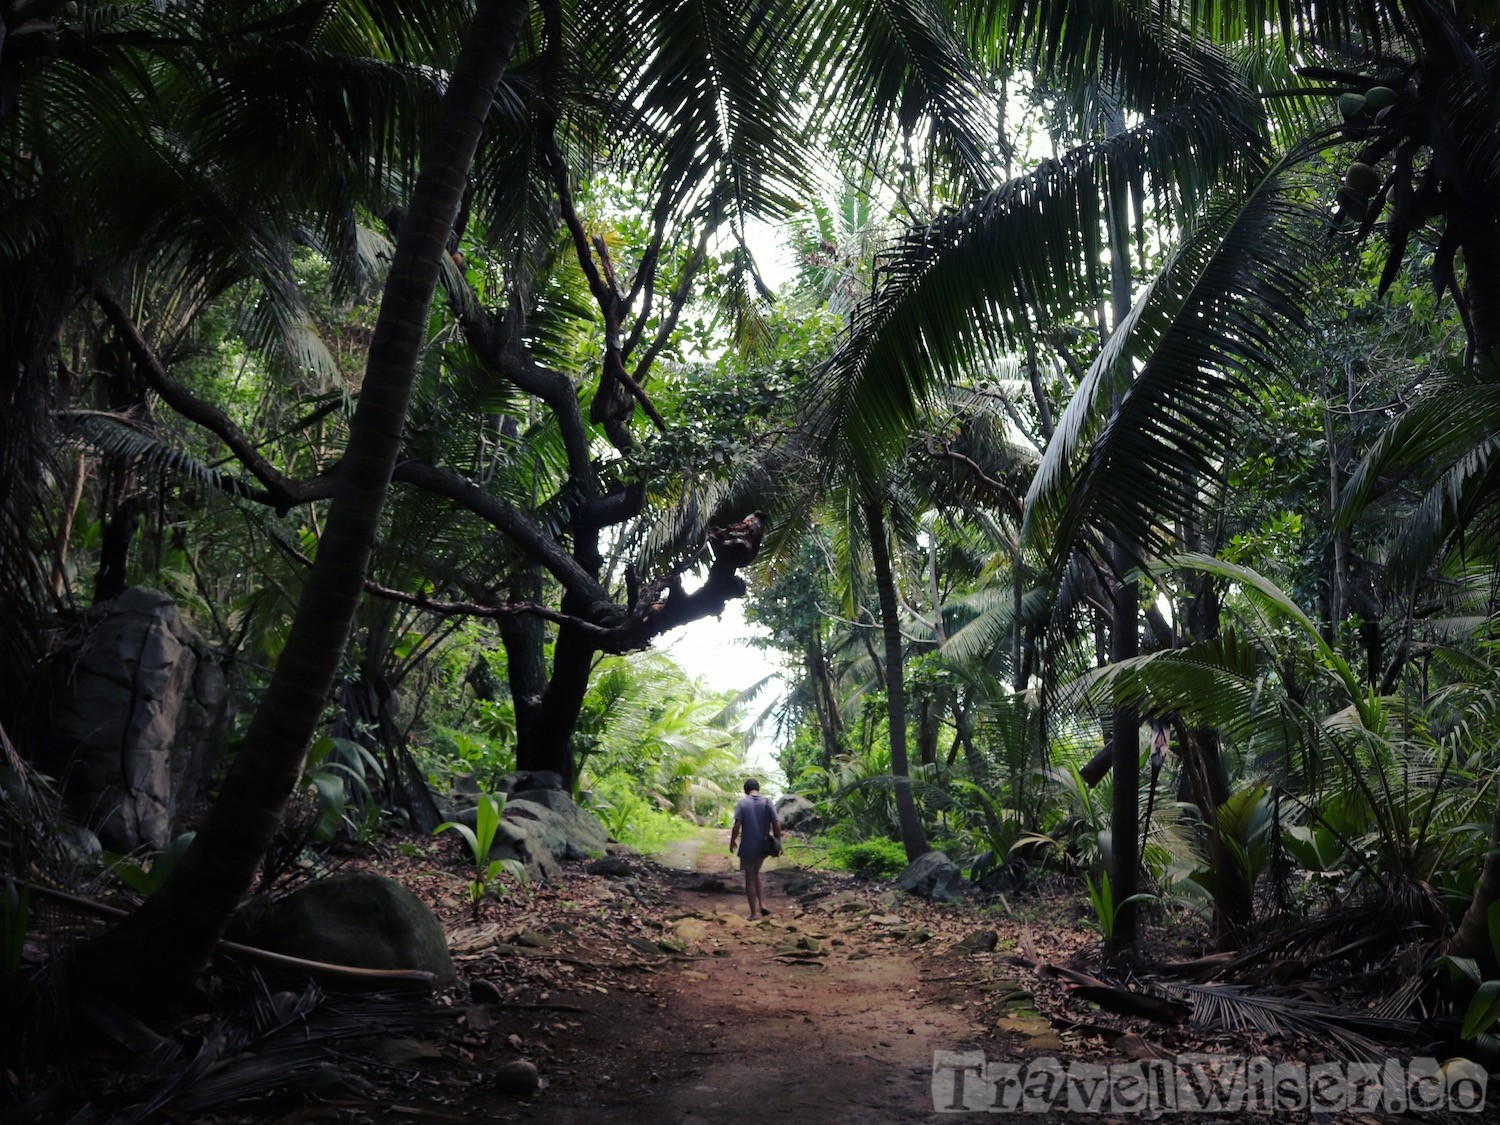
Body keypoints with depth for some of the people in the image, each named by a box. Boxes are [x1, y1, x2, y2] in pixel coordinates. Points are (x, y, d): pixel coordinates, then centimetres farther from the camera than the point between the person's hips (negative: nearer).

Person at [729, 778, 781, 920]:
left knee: (750, 878, 7)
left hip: (747, 847, -3)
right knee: (756, 874, 23)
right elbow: (777, 825, -4)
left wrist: (732, 842, -1)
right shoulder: (768, 803, -1)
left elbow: (737, 826, -15)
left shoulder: (742, 803, -8)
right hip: (763, 847, 3)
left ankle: (754, 912, 10)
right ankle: (762, 904, 11)